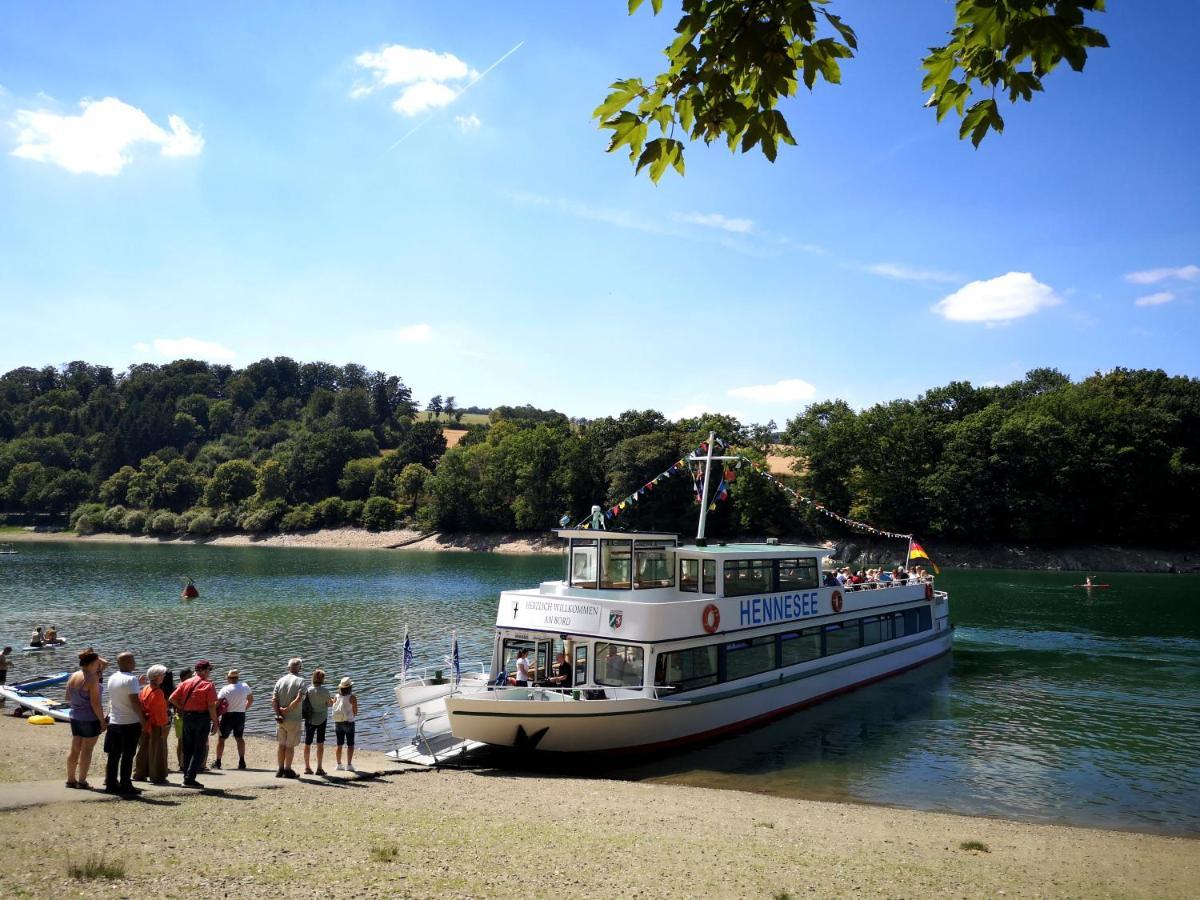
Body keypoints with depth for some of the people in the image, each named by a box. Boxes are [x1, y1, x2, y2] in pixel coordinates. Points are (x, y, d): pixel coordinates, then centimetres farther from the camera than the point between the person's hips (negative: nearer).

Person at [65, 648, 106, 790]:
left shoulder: (73, 677, 7)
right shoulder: (92, 678, -17)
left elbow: (68, 699, 15)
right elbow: (95, 702, -19)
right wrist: (102, 721, -14)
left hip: (75, 717, 8)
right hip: (90, 719, -8)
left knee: (74, 750, 14)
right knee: (86, 750, 0)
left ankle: (71, 779, 21)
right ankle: (82, 781, 4)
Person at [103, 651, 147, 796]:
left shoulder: (112, 678, 7)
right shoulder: (131, 679, -17)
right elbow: (135, 702, -20)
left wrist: (138, 685, 23)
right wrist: (143, 719, -11)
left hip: (114, 722, 7)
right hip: (130, 723, -7)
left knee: (113, 755, 13)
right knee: (127, 756, -1)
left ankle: (111, 784, 18)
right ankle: (125, 786, 2)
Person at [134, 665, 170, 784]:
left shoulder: (145, 689, 6)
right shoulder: (158, 693, -19)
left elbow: (142, 707, 11)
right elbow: (159, 712, -19)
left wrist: (144, 721, 18)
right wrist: (163, 725, -14)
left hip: (145, 724, 8)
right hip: (157, 725, -8)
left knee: (143, 749, 15)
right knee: (157, 751, 0)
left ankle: (139, 774, 22)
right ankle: (157, 776, 3)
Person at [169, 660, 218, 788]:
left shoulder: (185, 683, 6)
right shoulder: (208, 685, -9)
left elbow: (172, 698, 1)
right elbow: (211, 707, -13)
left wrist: (182, 709, 12)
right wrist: (215, 723, -7)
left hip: (187, 718, 5)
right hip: (202, 718, -5)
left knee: (187, 749, 15)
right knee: (199, 750, 1)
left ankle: (187, 777, 18)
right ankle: (190, 778, -5)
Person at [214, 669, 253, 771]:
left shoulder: (225, 689, -14)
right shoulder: (245, 686, -1)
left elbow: (217, 703, -18)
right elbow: (251, 700, 11)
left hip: (228, 716, -4)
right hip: (241, 715, 4)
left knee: (221, 738, 10)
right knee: (239, 738, 14)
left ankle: (217, 762, 14)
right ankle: (242, 761, 8)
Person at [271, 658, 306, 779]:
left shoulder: (280, 681, 4)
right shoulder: (300, 681, -9)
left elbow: (273, 699, -3)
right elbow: (299, 699, -21)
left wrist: (278, 713, -7)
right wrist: (287, 709, -13)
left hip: (280, 719, 4)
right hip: (294, 719, -4)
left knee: (280, 744, 13)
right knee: (290, 745, 5)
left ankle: (280, 769, 19)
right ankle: (287, 770, 9)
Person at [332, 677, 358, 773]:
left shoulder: (336, 697, -1)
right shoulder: (352, 697, -13)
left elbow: (334, 710, 8)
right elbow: (355, 713, -8)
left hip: (338, 723, 4)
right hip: (348, 722, -4)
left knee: (339, 744, 14)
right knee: (350, 745, 3)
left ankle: (339, 764, 18)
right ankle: (349, 765, -3)